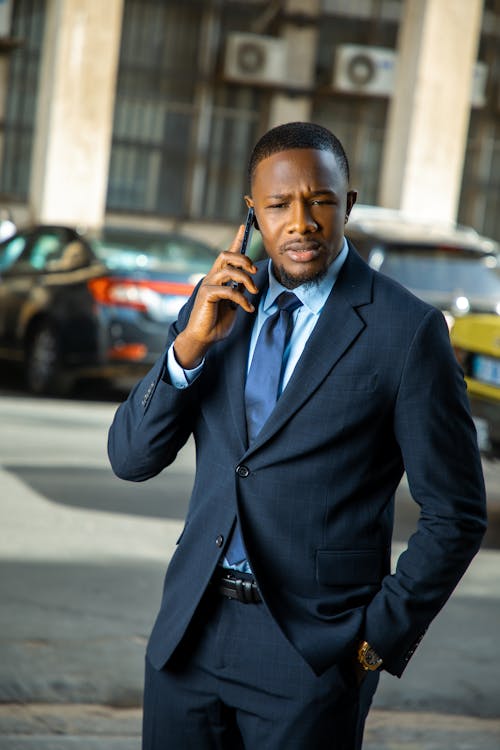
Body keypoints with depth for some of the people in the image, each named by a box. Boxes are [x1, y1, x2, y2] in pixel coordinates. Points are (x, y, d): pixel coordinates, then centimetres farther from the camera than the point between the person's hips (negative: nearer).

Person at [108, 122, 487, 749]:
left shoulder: (406, 330, -9)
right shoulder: (219, 304, 6)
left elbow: (454, 515, -5)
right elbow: (130, 458, 2)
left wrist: (380, 640, -8)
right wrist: (190, 343, -12)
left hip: (313, 654, -4)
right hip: (190, 632, 4)